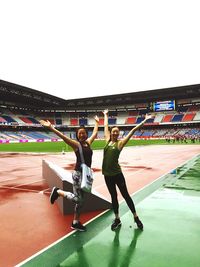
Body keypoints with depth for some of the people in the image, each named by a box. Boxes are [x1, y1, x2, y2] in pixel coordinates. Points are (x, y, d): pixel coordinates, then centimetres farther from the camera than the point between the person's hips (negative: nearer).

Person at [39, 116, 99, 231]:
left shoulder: (88, 142, 9)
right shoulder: (76, 144, -8)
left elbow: (95, 133, 26)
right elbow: (62, 136, -19)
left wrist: (97, 122, 37)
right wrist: (51, 127, -29)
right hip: (78, 174, -6)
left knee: (80, 200, 13)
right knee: (77, 199, -6)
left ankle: (76, 223, 27)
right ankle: (58, 191, 14)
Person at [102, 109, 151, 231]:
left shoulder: (120, 143, -5)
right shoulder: (108, 140, 5)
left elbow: (133, 131, -7)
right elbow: (106, 126, 18)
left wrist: (144, 121, -7)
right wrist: (106, 115, 28)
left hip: (117, 173, -4)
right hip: (107, 174, 4)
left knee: (125, 195, 6)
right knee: (114, 197, 15)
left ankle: (136, 217, 23)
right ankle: (117, 219, 28)